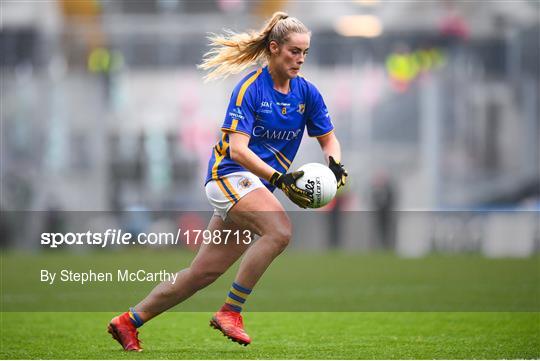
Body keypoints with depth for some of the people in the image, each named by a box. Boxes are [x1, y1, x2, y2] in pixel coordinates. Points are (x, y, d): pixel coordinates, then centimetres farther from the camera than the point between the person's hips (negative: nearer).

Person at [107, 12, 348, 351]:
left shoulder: (306, 92, 5)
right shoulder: (249, 89, -13)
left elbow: (328, 138, 15)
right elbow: (237, 148, -20)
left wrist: (335, 163, -8)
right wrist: (279, 178, -32)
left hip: (257, 187, 7)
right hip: (231, 174, -7)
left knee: (204, 272, 6)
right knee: (279, 231, -31)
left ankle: (130, 321, 16)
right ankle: (230, 311, -23)